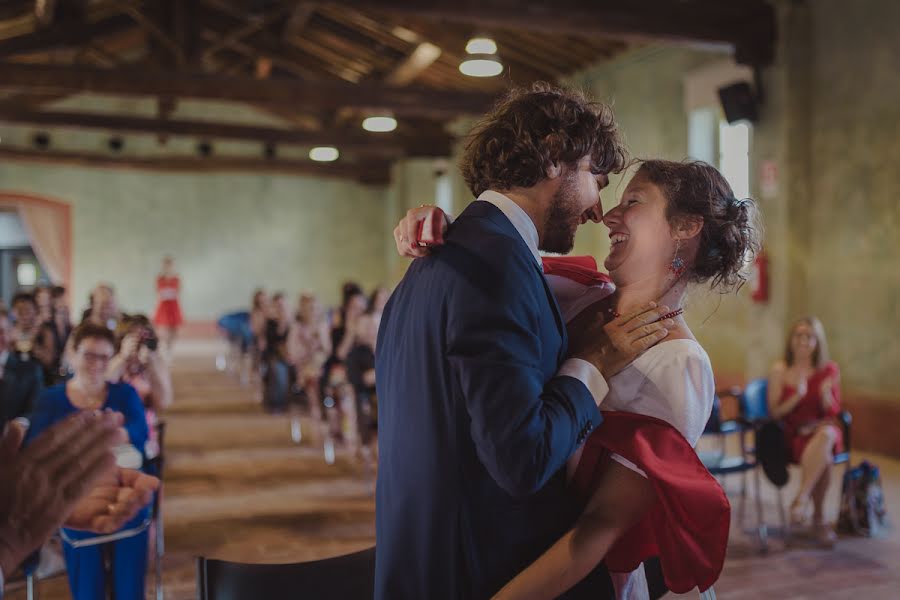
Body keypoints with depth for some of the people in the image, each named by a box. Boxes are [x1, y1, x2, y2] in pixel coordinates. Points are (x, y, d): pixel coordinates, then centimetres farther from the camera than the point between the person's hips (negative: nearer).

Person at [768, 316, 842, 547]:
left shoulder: (830, 369, 7)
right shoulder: (780, 370, 3)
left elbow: (833, 411, 6)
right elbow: (774, 412, 1)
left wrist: (826, 395, -15)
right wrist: (797, 396, -16)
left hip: (823, 429, 2)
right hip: (793, 433, -1)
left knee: (825, 435, -38)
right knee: (824, 458, -34)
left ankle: (802, 497, -31)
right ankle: (819, 519, -19)